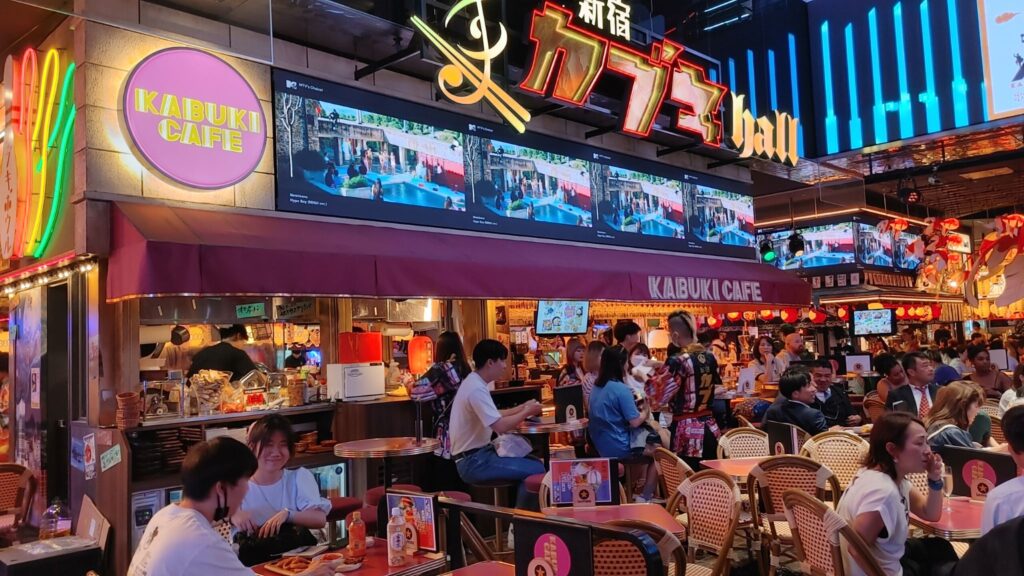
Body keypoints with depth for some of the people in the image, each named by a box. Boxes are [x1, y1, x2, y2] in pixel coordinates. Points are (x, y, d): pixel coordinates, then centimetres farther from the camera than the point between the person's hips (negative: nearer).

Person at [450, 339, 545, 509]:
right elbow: (500, 426, -26)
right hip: (473, 462, -10)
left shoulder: (474, 383, 11)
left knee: (532, 462, 13)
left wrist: (522, 408, 10)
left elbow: (493, 417, 20)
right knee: (536, 470, -15)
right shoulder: (476, 389, -22)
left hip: (477, 454, 10)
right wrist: (527, 412, -10)